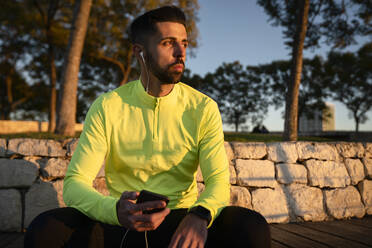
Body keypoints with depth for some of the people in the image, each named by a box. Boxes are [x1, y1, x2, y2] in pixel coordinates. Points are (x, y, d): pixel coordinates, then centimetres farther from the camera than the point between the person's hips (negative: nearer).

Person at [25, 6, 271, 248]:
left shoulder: (203, 108, -3)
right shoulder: (107, 107, -5)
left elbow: (219, 180, -7)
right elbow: (75, 183, -10)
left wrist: (200, 214, -32)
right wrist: (116, 210, -33)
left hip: (183, 220, 0)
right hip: (119, 223, 1)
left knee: (253, 228, -28)